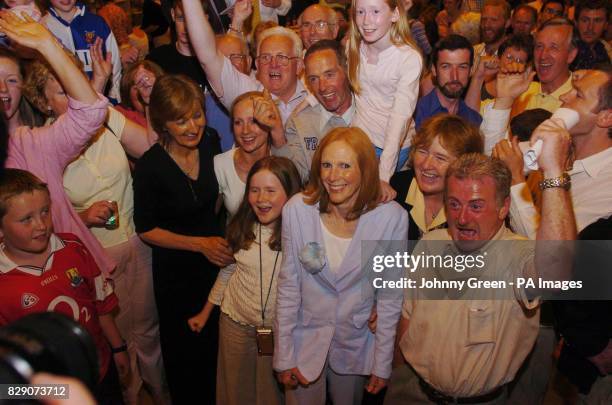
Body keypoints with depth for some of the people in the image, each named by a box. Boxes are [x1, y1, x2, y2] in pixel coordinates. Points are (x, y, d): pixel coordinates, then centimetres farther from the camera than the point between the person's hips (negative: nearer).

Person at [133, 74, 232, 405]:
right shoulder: (149, 166, -22)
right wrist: (200, 244, -17)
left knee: (216, 341, 21)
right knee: (183, 347, 16)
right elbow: (146, 229, -13)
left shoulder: (211, 144, -9)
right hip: (175, 269, -4)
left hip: (216, 258, 4)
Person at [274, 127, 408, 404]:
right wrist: (283, 355, -4)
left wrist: (382, 364, -3)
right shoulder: (297, 209, -15)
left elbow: (390, 296, -8)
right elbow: (288, 285, -7)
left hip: (356, 345, 0)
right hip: (305, 340, 0)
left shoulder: (392, 218, -16)